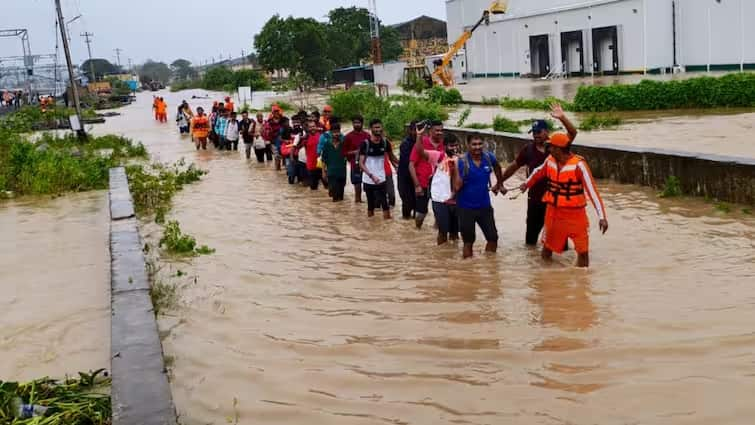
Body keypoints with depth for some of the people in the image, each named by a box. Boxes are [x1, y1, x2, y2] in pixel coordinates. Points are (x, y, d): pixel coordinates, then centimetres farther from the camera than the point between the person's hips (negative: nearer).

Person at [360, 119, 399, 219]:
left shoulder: (385, 142, -1)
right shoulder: (365, 144, -10)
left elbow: (392, 157, 15)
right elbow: (361, 163, -13)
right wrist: (371, 175, -26)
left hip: (381, 179, 2)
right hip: (368, 180, -2)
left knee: (385, 205, -8)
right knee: (370, 207, 8)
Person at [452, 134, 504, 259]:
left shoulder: (489, 158, -5)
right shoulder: (461, 162, -16)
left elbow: (497, 168, 20)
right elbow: (457, 187, -21)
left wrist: (499, 184, 29)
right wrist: (455, 168, -29)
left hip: (485, 206, 4)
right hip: (466, 207, -4)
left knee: (493, 238, 7)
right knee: (468, 241, 6)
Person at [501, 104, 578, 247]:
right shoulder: (528, 149, -1)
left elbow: (573, 133, -21)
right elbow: (514, 166, 8)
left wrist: (562, 117, -36)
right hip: (535, 197, 2)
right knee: (532, 228, 16)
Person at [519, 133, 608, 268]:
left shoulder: (579, 164, -20)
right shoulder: (550, 160, -2)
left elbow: (592, 190, -22)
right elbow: (539, 171, 22)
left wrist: (602, 217, -27)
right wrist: (527, 183, 36)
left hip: (575, 214, -5)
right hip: (554, 212, 5)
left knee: (583, 251, -5)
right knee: (547, 247, 14)